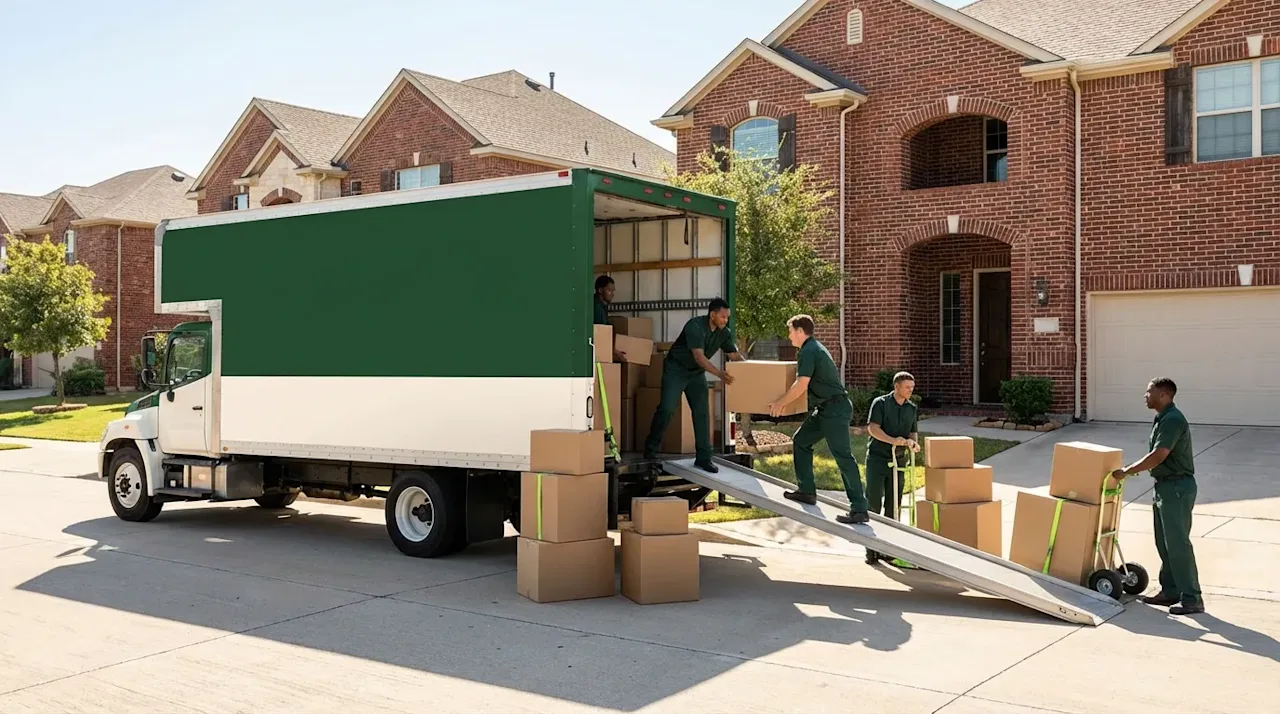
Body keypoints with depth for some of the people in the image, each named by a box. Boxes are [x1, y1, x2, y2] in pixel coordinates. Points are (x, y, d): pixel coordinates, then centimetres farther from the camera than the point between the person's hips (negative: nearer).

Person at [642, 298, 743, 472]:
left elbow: (735, 356, 0)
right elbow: (699, 357, -35)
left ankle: (703, 458, 1)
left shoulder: (724, 333, -6)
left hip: (697, 373, 6)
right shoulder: (695, 326, -27)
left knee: (702, 413, -3)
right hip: (676, 369, -6)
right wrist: (720, 374, -45)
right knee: (667, 408, -12)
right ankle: (650, 449, 6)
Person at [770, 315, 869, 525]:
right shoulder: (814, 348, 19)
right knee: (801, 441, 17)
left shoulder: (808, 352, -13)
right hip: (825, 409, 11)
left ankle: (859, 509, -13)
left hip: (835, 409, -11)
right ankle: (806, 491, 21)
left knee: (843, 457, -12)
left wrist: (780, 403, -8)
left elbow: (801, 385, -20)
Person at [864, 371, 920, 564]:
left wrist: (912, 442, -12)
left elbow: (912, 433, 12)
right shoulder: (880, 403, -6)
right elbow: (872, 428, -14)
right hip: (878, 458, -5)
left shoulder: (912, 409, 10)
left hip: (898, 460, 5)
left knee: (893, 505, 6)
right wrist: (892, 440, -28)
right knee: (873, 503, -6)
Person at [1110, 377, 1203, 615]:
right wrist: (1132, 469, 14)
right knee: (1164, 543, 13)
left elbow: (1158, 456, -25)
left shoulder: (1172, 420, -19)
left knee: (1178, 543, -8)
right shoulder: (1164, 419, 14)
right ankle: (1170, 591, 20)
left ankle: (1192, 599, -3)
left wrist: (1126, 471, -18)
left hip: (1177, 488, -10)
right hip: (1166, 487, 10)